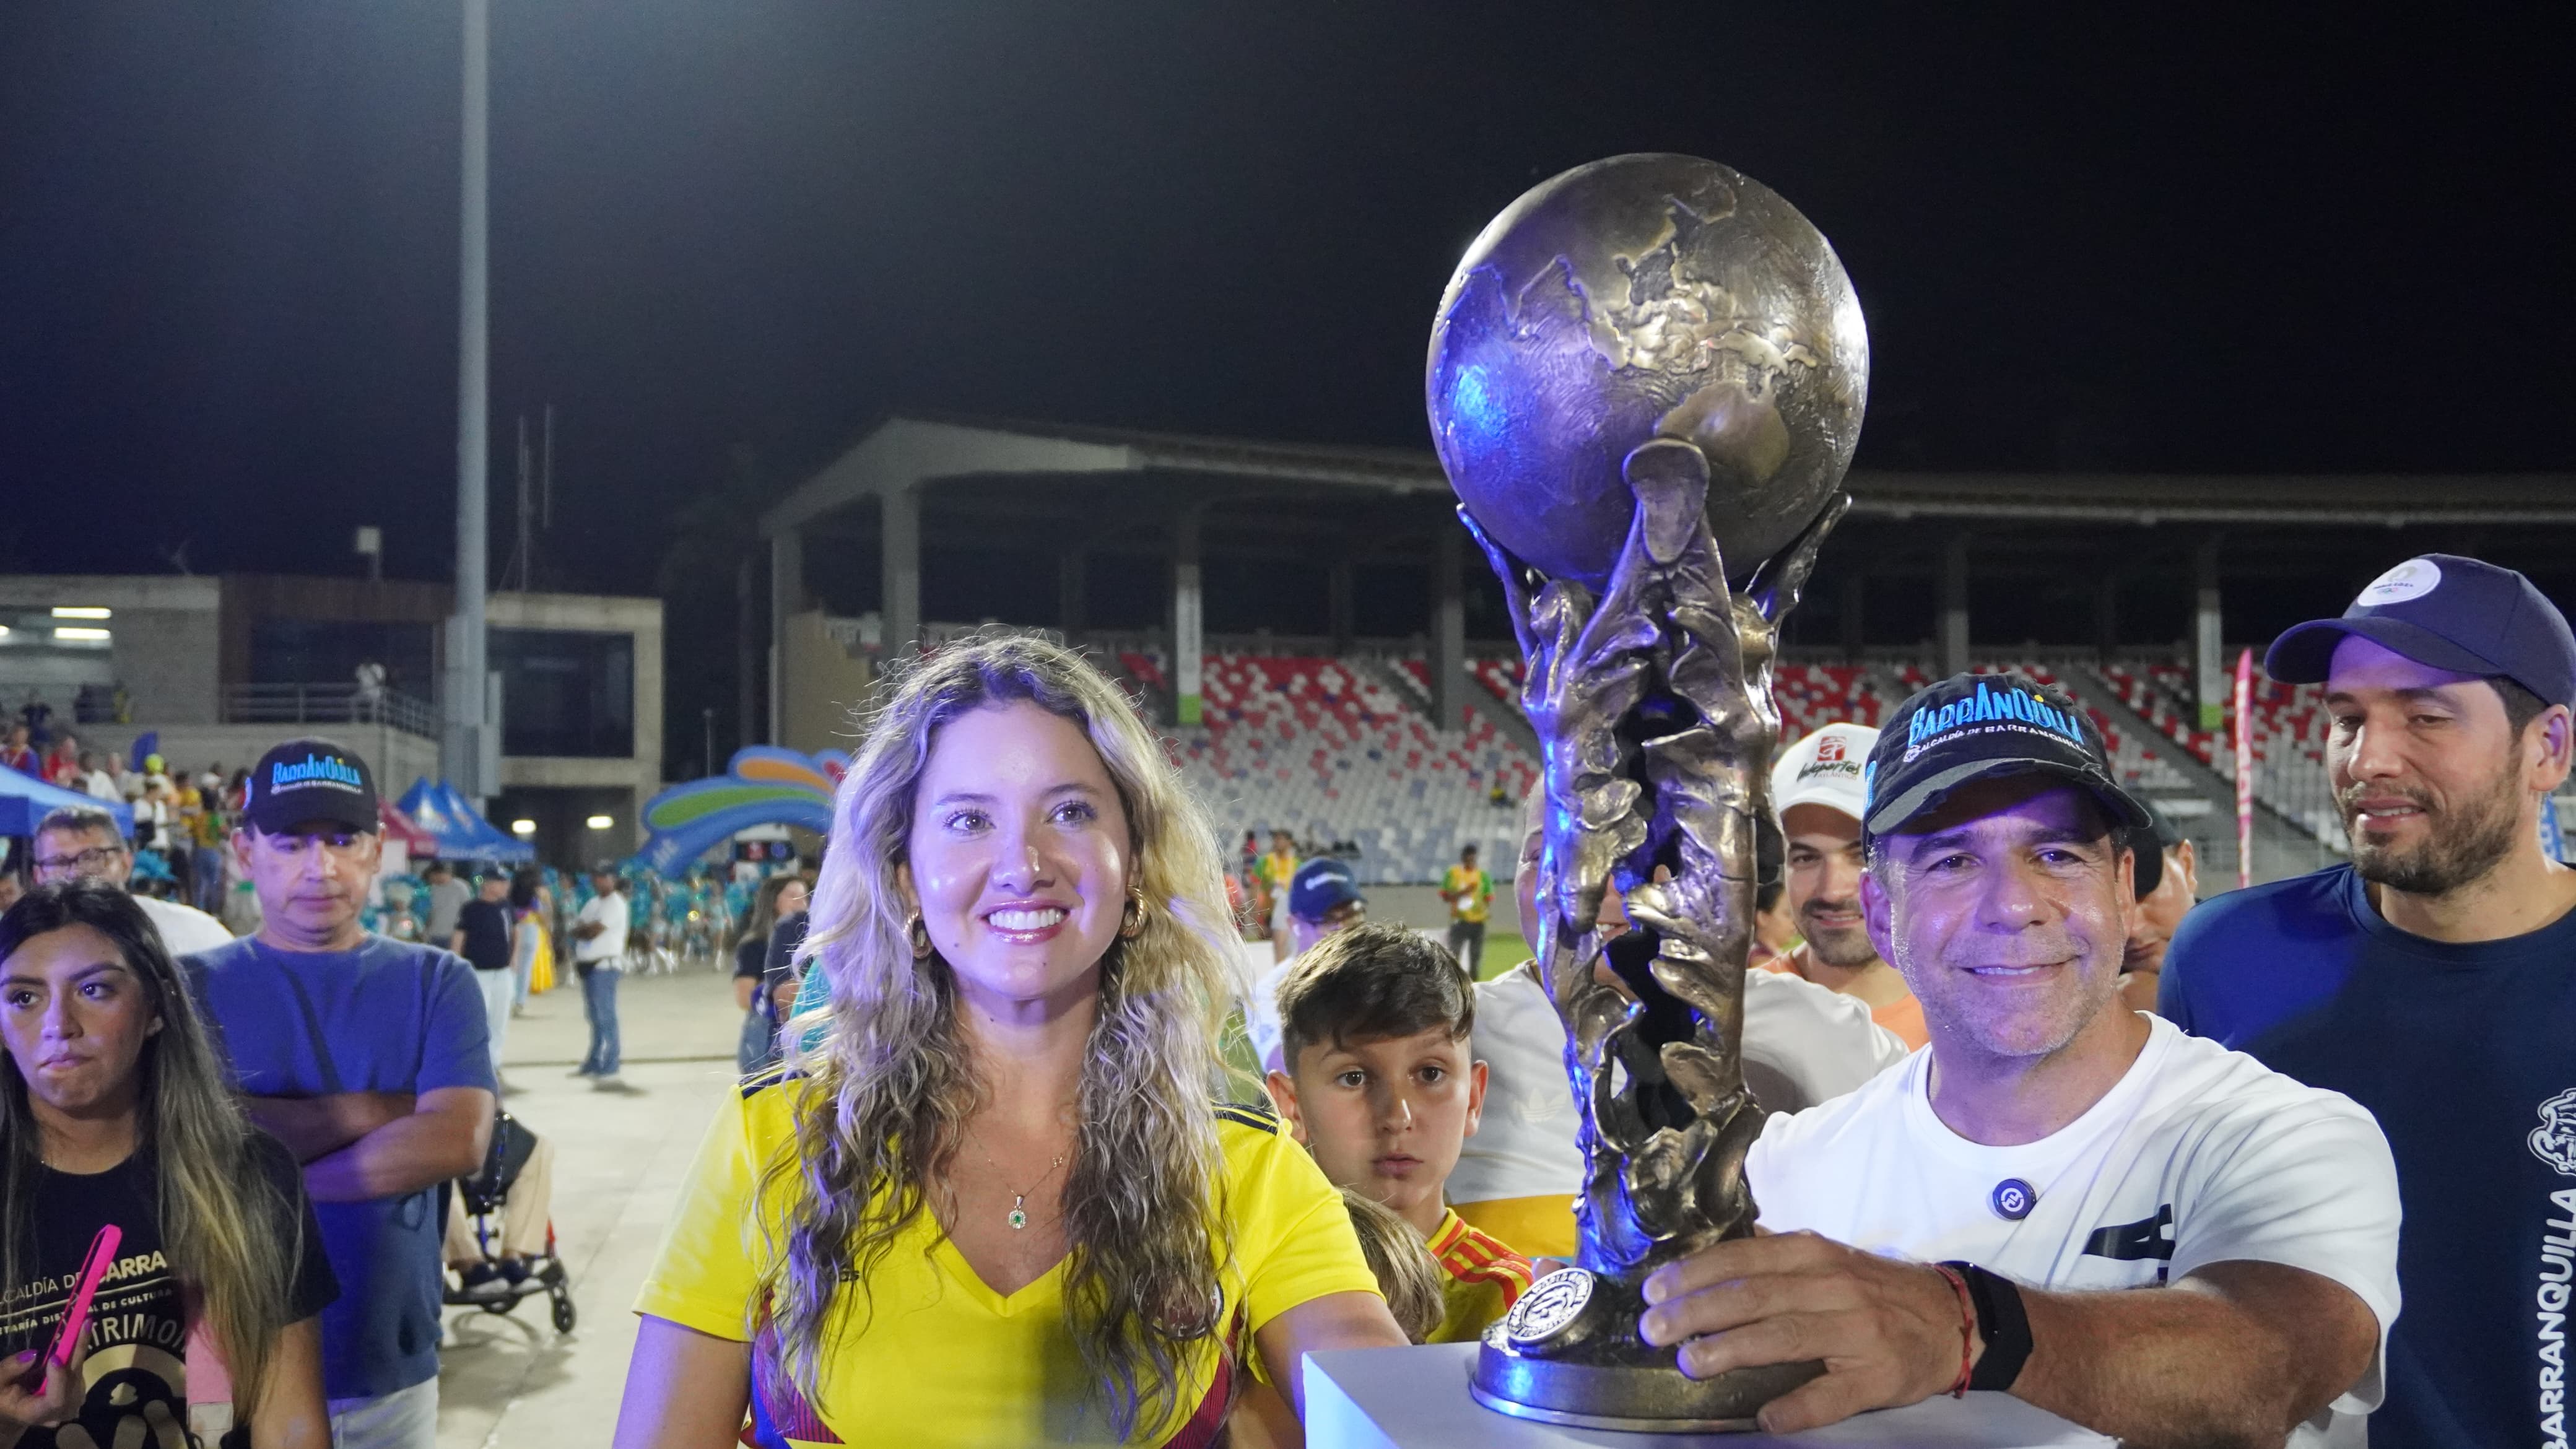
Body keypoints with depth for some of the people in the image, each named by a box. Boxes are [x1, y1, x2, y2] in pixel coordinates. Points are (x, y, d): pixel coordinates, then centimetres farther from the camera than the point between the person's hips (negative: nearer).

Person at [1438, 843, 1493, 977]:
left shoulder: (1483, 875, 5)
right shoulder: (1452, 873, 3)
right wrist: (1463, 892, -14)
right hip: (1459, 921, -1)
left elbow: (1489, 897, 5)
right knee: (1454, 954, -8)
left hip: (1478, 922, 1)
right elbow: (1445, 896, 0)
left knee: (1476, 956, 5)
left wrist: (1488, 909, -16)